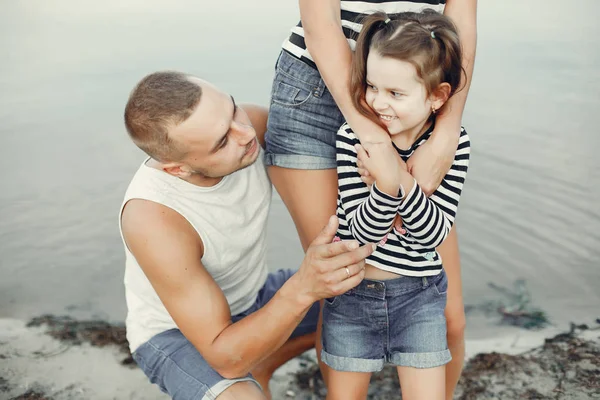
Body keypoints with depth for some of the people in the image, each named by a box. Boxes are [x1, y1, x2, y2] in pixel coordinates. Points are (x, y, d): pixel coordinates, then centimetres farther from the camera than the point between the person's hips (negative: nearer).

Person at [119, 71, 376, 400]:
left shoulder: (251, 124, -25)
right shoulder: (154, 218, -38)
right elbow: (226, 358, -33)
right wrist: (303, 288, -50)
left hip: (252, 301, 6)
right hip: (175, 333, -5)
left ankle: (258, 369, 17)